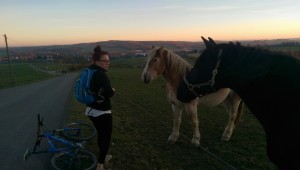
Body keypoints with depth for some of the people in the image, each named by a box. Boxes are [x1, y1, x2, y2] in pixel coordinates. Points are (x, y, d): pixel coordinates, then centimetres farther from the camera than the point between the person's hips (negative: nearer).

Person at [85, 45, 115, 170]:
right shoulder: (101, 74, -23)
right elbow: (109, 93, -27)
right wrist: (112, 90, -6)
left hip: (91, 110, 9)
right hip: (102, 112, -9)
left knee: (101, 133, 25)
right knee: (106, 136, 7)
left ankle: (103, 156, 43)